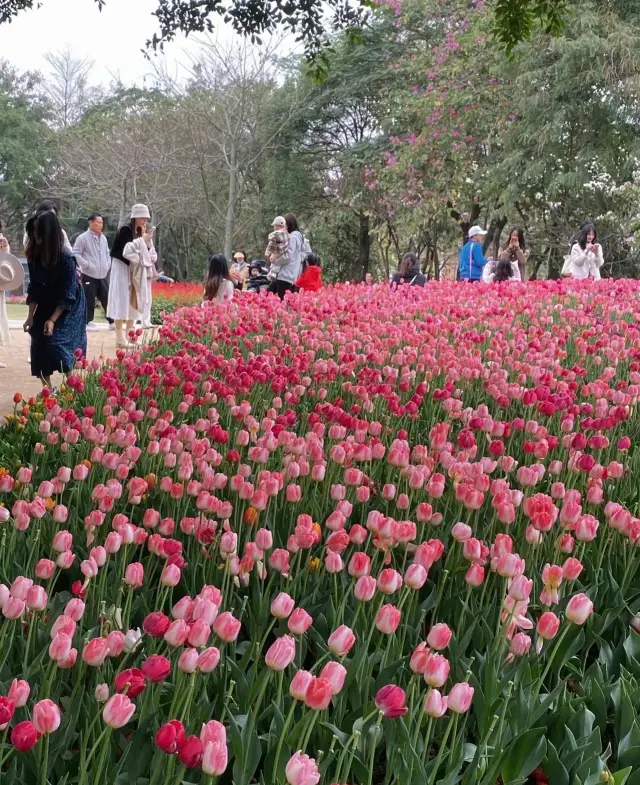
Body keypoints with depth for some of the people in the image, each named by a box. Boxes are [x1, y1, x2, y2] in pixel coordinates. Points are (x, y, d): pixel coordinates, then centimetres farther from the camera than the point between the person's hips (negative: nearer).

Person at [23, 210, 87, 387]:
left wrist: (53, 319, -25)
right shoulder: (34, 255, -11)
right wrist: (31, 316, -7)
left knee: (58, 342, -19)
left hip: (69, 306, -6)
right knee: (39, 345, -3)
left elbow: (68, 294, -23)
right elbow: (34, 287, -2)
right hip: (47, 304, 6)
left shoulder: (65, 257, -27)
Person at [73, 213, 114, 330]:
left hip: (103, 275, 6)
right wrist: (87, 265, -16)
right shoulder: (83, 238, -8)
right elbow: (76, 254, -12)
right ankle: (89, 322, 8)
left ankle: (112, 322, 12)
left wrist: (108, 265, 7)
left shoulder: (103, 238, 12)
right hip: (89, 275, -6)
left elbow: (107, 253, 22)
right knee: (89, 300, -2)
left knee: (107, 298, 7)